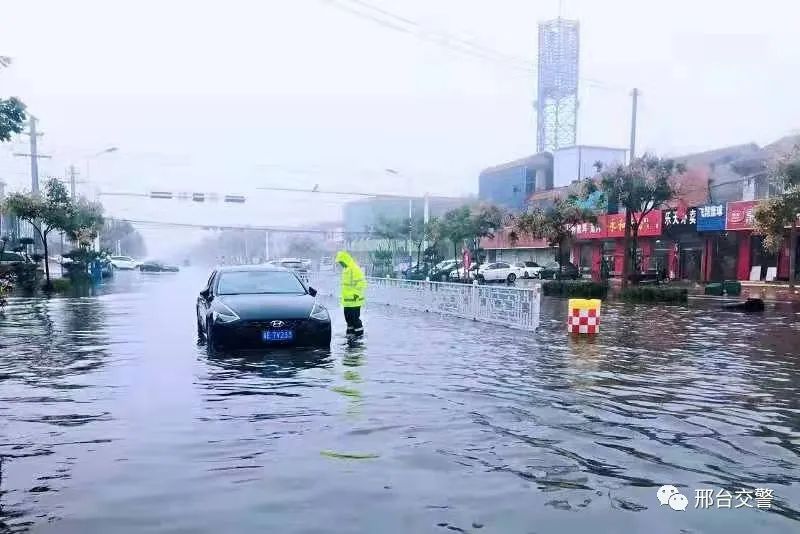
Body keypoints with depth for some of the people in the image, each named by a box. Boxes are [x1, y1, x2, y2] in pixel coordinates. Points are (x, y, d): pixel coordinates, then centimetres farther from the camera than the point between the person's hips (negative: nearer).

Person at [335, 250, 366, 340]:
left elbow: (361, 283, -21)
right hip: (347, 300, 10)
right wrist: (344, 296, 22)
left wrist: (356, 294, -19)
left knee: (355, 317, -2)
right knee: (348, 317, 17)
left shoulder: (355, 269, -18)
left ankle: (359, 332, 9)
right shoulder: (345, 269, 14)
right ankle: (350, 330, 29)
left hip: (354, 300, -10)